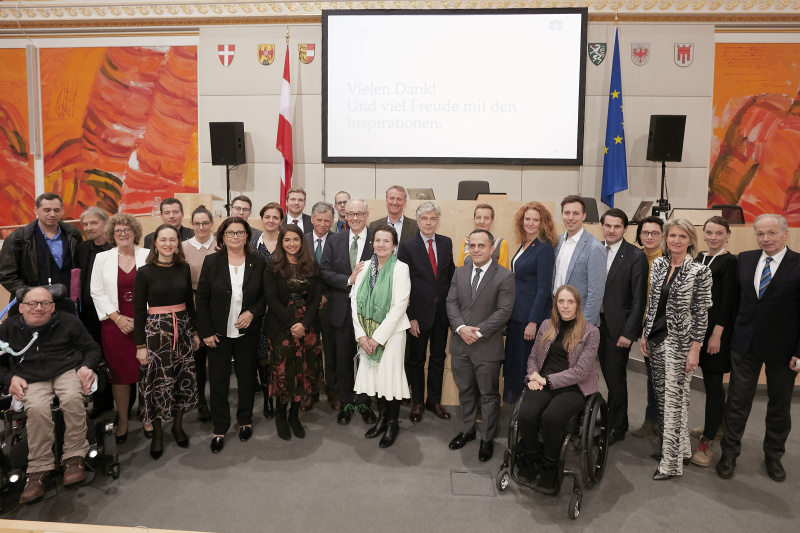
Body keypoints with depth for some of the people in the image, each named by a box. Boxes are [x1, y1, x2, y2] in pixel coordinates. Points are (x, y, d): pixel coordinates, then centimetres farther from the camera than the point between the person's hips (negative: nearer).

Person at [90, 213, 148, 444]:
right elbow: (97, 292, 4)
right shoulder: (102, 258, 7)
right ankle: (122, 421, 18)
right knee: (119, 372, 5)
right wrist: (117, 317, -6)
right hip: (115, 323, 1)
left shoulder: (148, 256, 2)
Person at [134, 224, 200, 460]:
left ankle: (178, 425, 28)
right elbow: (139, 310, -5)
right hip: (156, 330, -3)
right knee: (158, 383, 1)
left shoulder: (184, 268, 5)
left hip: (182, 329, 4)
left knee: (185, 380, 7)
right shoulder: (145, 272, -6)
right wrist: (140, 345, -6)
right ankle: (157, 433, 19)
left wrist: (195, 332, 13)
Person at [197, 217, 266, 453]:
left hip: (247, 332, 1)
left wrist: (253, 312, -14)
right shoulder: (211, 262, -4)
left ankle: (245, 420, 34)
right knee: (218, 380, 6)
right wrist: (206, 332, -7)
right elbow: (202, 299, -3)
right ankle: (220, 427, 23)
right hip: (219, 334, 0)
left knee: (246, 377, 13)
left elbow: (265, 294, 4)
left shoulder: (258, 262, -2)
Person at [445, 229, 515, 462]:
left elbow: (504, 311, -13)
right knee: (465, 391, 18)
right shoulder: (460, 272, 8)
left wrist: (478, 332, -18)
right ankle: (467, 430, 36)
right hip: (460, 344, 5)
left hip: (487, 346, -4)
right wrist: (461, 328, -13)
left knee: (489, 395, 7)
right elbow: (451, 302, 3)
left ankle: (487, 438, 23)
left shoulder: (505, 276, -8)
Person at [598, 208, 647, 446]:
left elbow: (638, 298, -10)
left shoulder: (635, 256, -9)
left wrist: (628, 333, -13)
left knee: (616, 379, 5)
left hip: (618, 327, -4)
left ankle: (617, 428, 22)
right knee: (609, 376, 12)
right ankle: (615, 418, 29)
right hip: (596, 323, 4)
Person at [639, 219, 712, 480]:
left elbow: (701, 313, -9)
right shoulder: (658, 264, 5)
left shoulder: (699, 271, -10)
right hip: (656, 338, 5)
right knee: (661, 395, 12)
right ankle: (669, 445, 28)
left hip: (680, 341, -5)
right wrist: (644, 333, 9)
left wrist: (695, 349, -11)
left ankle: (671, 461, 9)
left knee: (675, 398, -1)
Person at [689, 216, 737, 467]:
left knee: (713, 381, -3)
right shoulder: (699, 258, 10)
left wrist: (717, 334, -16)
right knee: (709, 378, 17)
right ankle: (717, 425, 34)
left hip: (717, 329, -7)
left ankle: (707, 441, 2)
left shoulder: (730, 262, -9)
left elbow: (727, 300, -13)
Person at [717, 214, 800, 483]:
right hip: (745, 344, 3)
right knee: (737, 402, 10)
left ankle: (773, 456, 35)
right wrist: (732, 331, 5)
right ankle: (729, 453, 25)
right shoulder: (745, 259, 2)